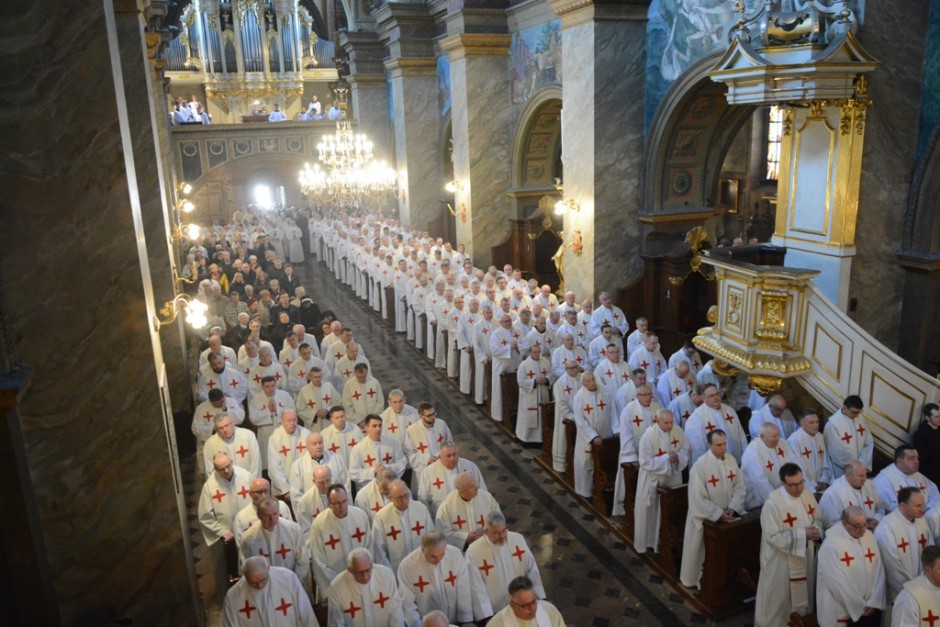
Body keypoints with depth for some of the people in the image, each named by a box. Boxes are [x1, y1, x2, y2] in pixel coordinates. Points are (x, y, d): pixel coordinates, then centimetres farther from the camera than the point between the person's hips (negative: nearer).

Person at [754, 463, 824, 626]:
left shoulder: (806, 494, -5)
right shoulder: (773, 503, -27)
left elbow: (818, 518, 8)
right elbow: (773, 536, -25)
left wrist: (816, 529, -14)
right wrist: (802, 534, -25)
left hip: (805, 556, 7)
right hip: (781, 561, -7)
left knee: (802, 592, 24)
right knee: (780, 597, 9)